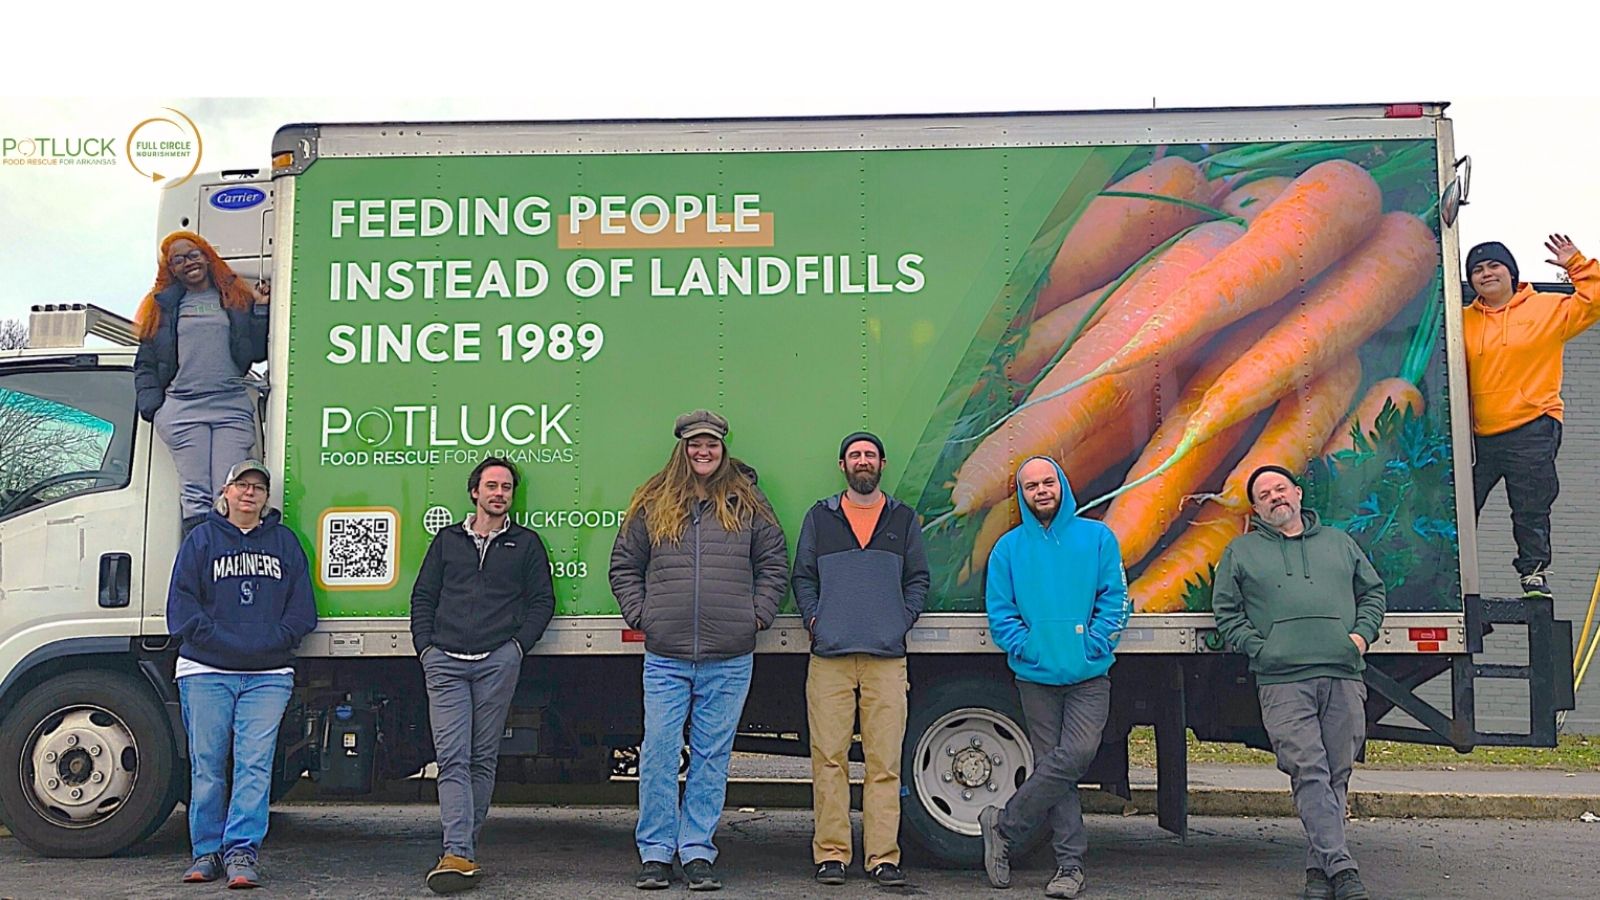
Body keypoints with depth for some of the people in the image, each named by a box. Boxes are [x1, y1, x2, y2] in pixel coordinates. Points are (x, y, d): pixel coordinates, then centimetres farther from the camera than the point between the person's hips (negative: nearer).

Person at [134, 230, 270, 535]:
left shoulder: (238, 299, 16)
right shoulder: (161, 305, 18)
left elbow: (258, 352, 13)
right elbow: (145, 364, 18)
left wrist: (261, 310, 4)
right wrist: (151, 407, 5)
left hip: (233, 407, 0)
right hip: (183, 410, 1)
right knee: (196, 496, -8)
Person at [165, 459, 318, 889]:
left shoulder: (285, 542, 14)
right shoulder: (201, 539, 10)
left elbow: (302, 609, 9)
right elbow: (182, 605, 2)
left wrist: (270, 640, -7)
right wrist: (222, 641, -11)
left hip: (268, 675, 0)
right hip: (206, 672, 0)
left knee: (254, 764, -8)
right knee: (207, 765, 3)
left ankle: (242, 851, -7)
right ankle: (207, 851, 12)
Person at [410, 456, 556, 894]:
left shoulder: (526, 542, 14)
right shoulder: (447, 540, 19)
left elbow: (543, 600, 11)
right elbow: (423, 597, 17)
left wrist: (518, 644, -1)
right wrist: (425, 646, 5)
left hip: (498, 662, -1)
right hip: (445, 662, 1)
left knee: (483, 758, 1)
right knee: (452, 758, -9)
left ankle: (460, 848, 7)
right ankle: (460, 856, -15)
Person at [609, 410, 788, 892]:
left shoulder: (747, 504, 8)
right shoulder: (653, 504, 8)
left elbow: (774, 564, 13)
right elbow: (624, 566, 14)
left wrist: (757, 614, 2)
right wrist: (640, 615, 3)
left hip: (729, 659, 0)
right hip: (665, 657, 0)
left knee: (712, 756, 6)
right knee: (658, 754, 0)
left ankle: (698, 851, 15)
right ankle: (655, 852, 11)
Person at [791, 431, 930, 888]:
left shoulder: (903, 519, 15)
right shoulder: (819, 517, 14)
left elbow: (918, 579, 16)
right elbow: (802, 576, 15)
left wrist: (902, 621, 2)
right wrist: (813, 619, 1)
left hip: (887, 657, 0)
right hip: (829, 657, 0)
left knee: (885, 761, -2)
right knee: (829, 759, -2)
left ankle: (883, 856, 4)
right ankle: (831, 853, 6)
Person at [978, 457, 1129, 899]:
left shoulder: (1097, 537, 5)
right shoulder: (1009, 547, 7)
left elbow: (1115, 599, 2)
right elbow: (1000, 611, 5)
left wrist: (1093, 645, -9)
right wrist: (1025, 648, -8)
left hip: (1089, 677, -1)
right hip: (1036, 678, 1)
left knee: (1074, 756, -14)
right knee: (1051, 764, 1)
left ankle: (1003, 825, 1)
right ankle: (1070, 864, 10)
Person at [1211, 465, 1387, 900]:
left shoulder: (1339, 542, 22)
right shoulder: (1241, 551, 14)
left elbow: (1373, 592, 24)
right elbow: (1226, 612, 11)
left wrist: (1362, 634, 7)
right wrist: (1259, 649, -2)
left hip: (1344, 677, 3)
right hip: (1283, 682, -2)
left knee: (1336, 775, 1)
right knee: (1309, 773, -13)